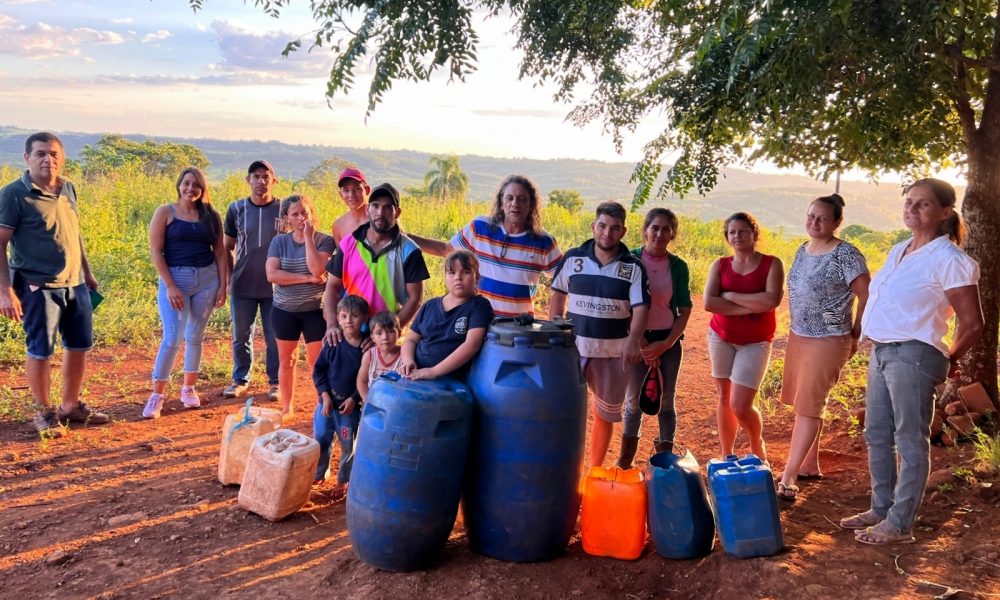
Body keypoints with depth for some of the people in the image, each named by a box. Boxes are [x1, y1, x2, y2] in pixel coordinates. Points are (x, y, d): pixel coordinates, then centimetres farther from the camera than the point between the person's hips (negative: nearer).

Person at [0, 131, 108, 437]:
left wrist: (88, 274, 21)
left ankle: (71, 405, 30)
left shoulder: (68, 188, 8)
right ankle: (45, 412, 19)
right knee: (41, 351, 3)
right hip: (38, 286, -6)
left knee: (80, 345, 13)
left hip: (75, 284, 7)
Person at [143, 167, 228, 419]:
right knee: (172, 338, -7)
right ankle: (157, 395, 3)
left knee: (195, 336, 11)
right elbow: (156, 252, -6)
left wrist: (222, 285, 3)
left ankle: (189, 388, 25)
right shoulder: (165, 213, -2)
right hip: (175, 278, -3)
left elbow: (220, 252, 10)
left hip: (207, 279, 3)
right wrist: (170, 286, -13)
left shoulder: (211, 216, 7)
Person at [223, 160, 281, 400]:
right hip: (243, 286, 2)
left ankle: (275, 382, 20)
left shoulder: (283, 209, -2)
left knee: (275, 338, 6)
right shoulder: (236, 209, 2)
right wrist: (226, 280, 4)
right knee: (241, 336, 11)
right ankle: (240, 380, 26)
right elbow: (228, 248, 9)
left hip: (275, 286, -1)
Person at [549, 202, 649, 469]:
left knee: (606, 413, 13)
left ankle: (595, 470, 29)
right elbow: (558, 296, 9)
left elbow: (640, 309, -10)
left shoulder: (633, 268, -4)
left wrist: (633, 342, -26)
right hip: (573, 347, 0)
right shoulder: (572, 258, -1)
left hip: (614, 352, 0)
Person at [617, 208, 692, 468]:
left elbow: (685, 311, 2)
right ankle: (624, 463, 15)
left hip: (669, 341, 1)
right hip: (637, 339, -1)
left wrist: (666, 344, -9)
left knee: (666, 402, 6)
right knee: (634, 400, 5)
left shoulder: (678, 266, 1)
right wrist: (641, 343, -10)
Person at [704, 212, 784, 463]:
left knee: (740, 406, -8)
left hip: (755, 343, -3)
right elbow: (709, 303, -12)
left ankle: (758, 446, 22)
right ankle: (726, 457, 25)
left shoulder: (771, 264, -6)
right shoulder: (720, 265, 0)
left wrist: (730, 295, -15)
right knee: (724, 399, 10)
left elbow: (771, 301, -21)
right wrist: (749, 308, -18)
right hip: (721, 338, 3)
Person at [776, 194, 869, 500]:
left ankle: (788, 478, -3)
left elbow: (867, 296, -13)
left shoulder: (846, 255, -16)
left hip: (827, 341, -8)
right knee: (804, 403, 14)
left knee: (808, 407, -6)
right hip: (798, 336, 8)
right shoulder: (803, 250, 8)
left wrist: (855, 335, -5)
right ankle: (809, 466, 28)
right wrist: (798, 328, 13)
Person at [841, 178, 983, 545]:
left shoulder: (948, 259, -12)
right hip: (881, 351, 9)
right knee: (877, 435, 16)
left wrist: (948, 360, 2)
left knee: (910, 442, 0)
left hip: (912, 356, -9)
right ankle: (881, 509, 29)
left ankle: (900, 524, 9)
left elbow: (972, 323, -10)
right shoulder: (899, 250, 13)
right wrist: (876, 346, 15)